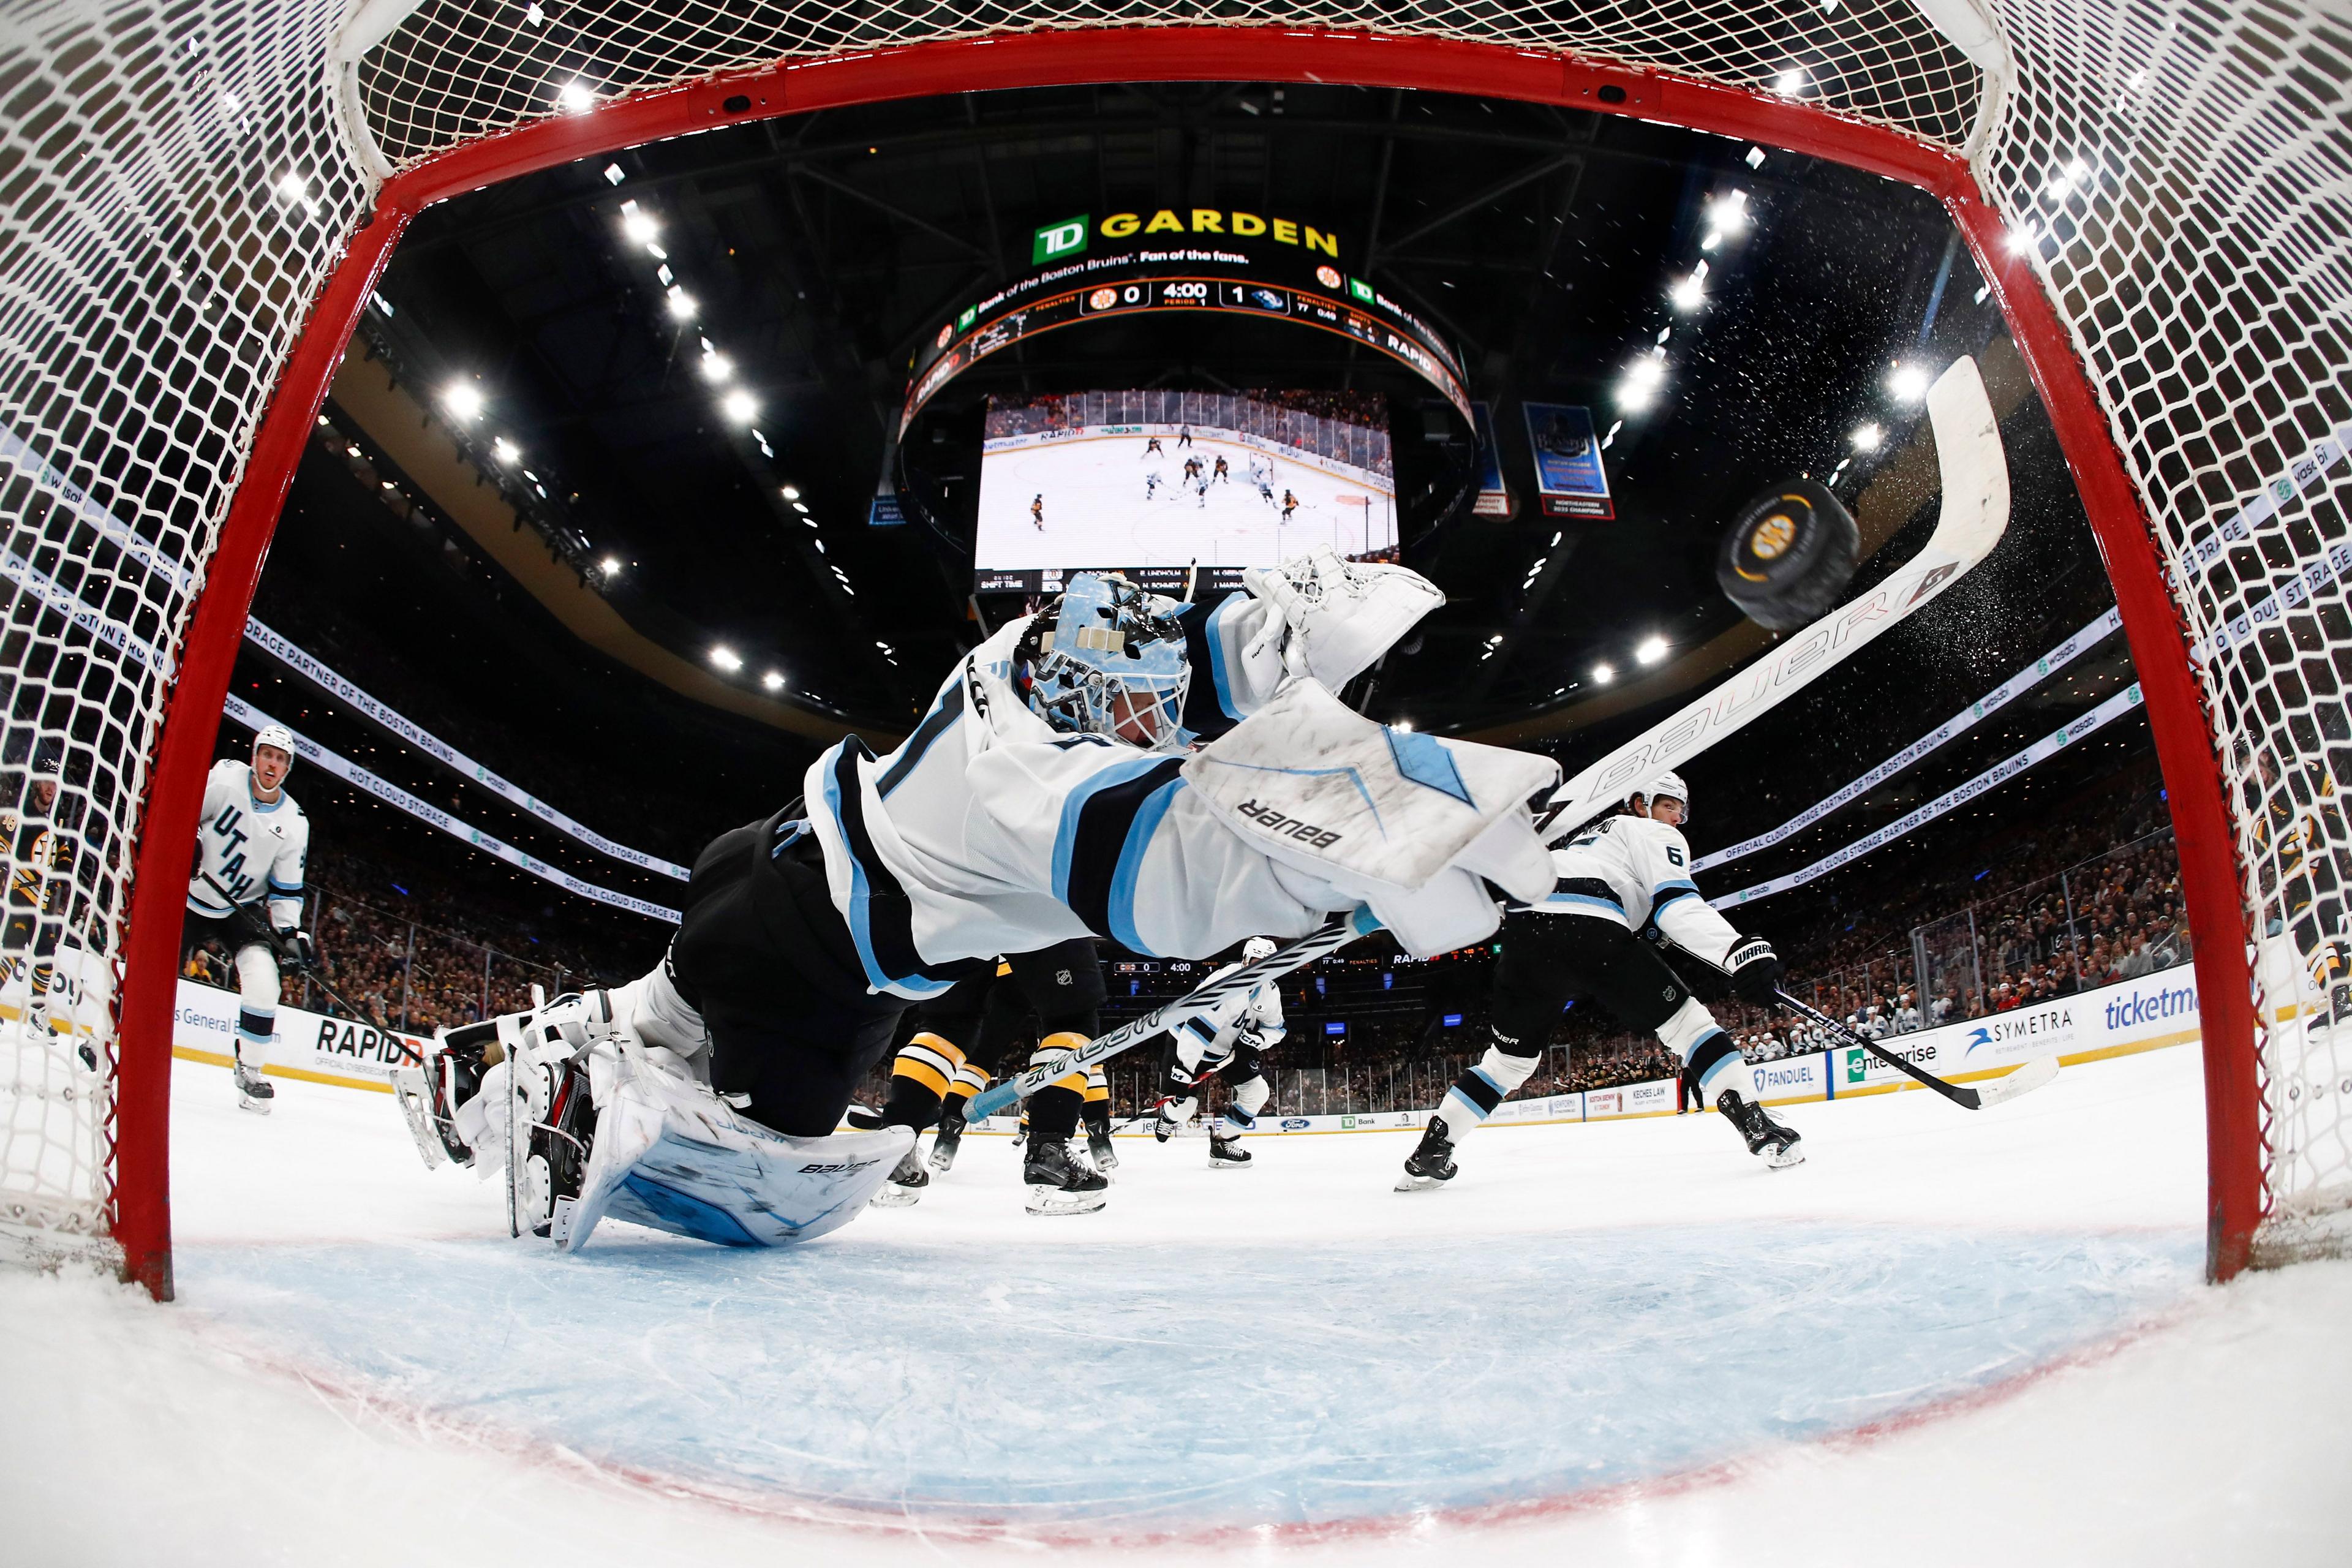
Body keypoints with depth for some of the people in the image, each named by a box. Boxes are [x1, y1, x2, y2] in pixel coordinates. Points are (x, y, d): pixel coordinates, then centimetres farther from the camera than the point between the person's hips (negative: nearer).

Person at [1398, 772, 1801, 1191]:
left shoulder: (1589, 837, 43)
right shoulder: (1653, 834, 18)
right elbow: (1677, 904, -1)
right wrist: (1739, 951, -12)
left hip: (1525, 930, 7)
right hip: (1590, 930, -7)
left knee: (1511, 1055, 18)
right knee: (1685, 1019, 6)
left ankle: (1429, 1154, 12)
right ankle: (1759, 1128, -5)